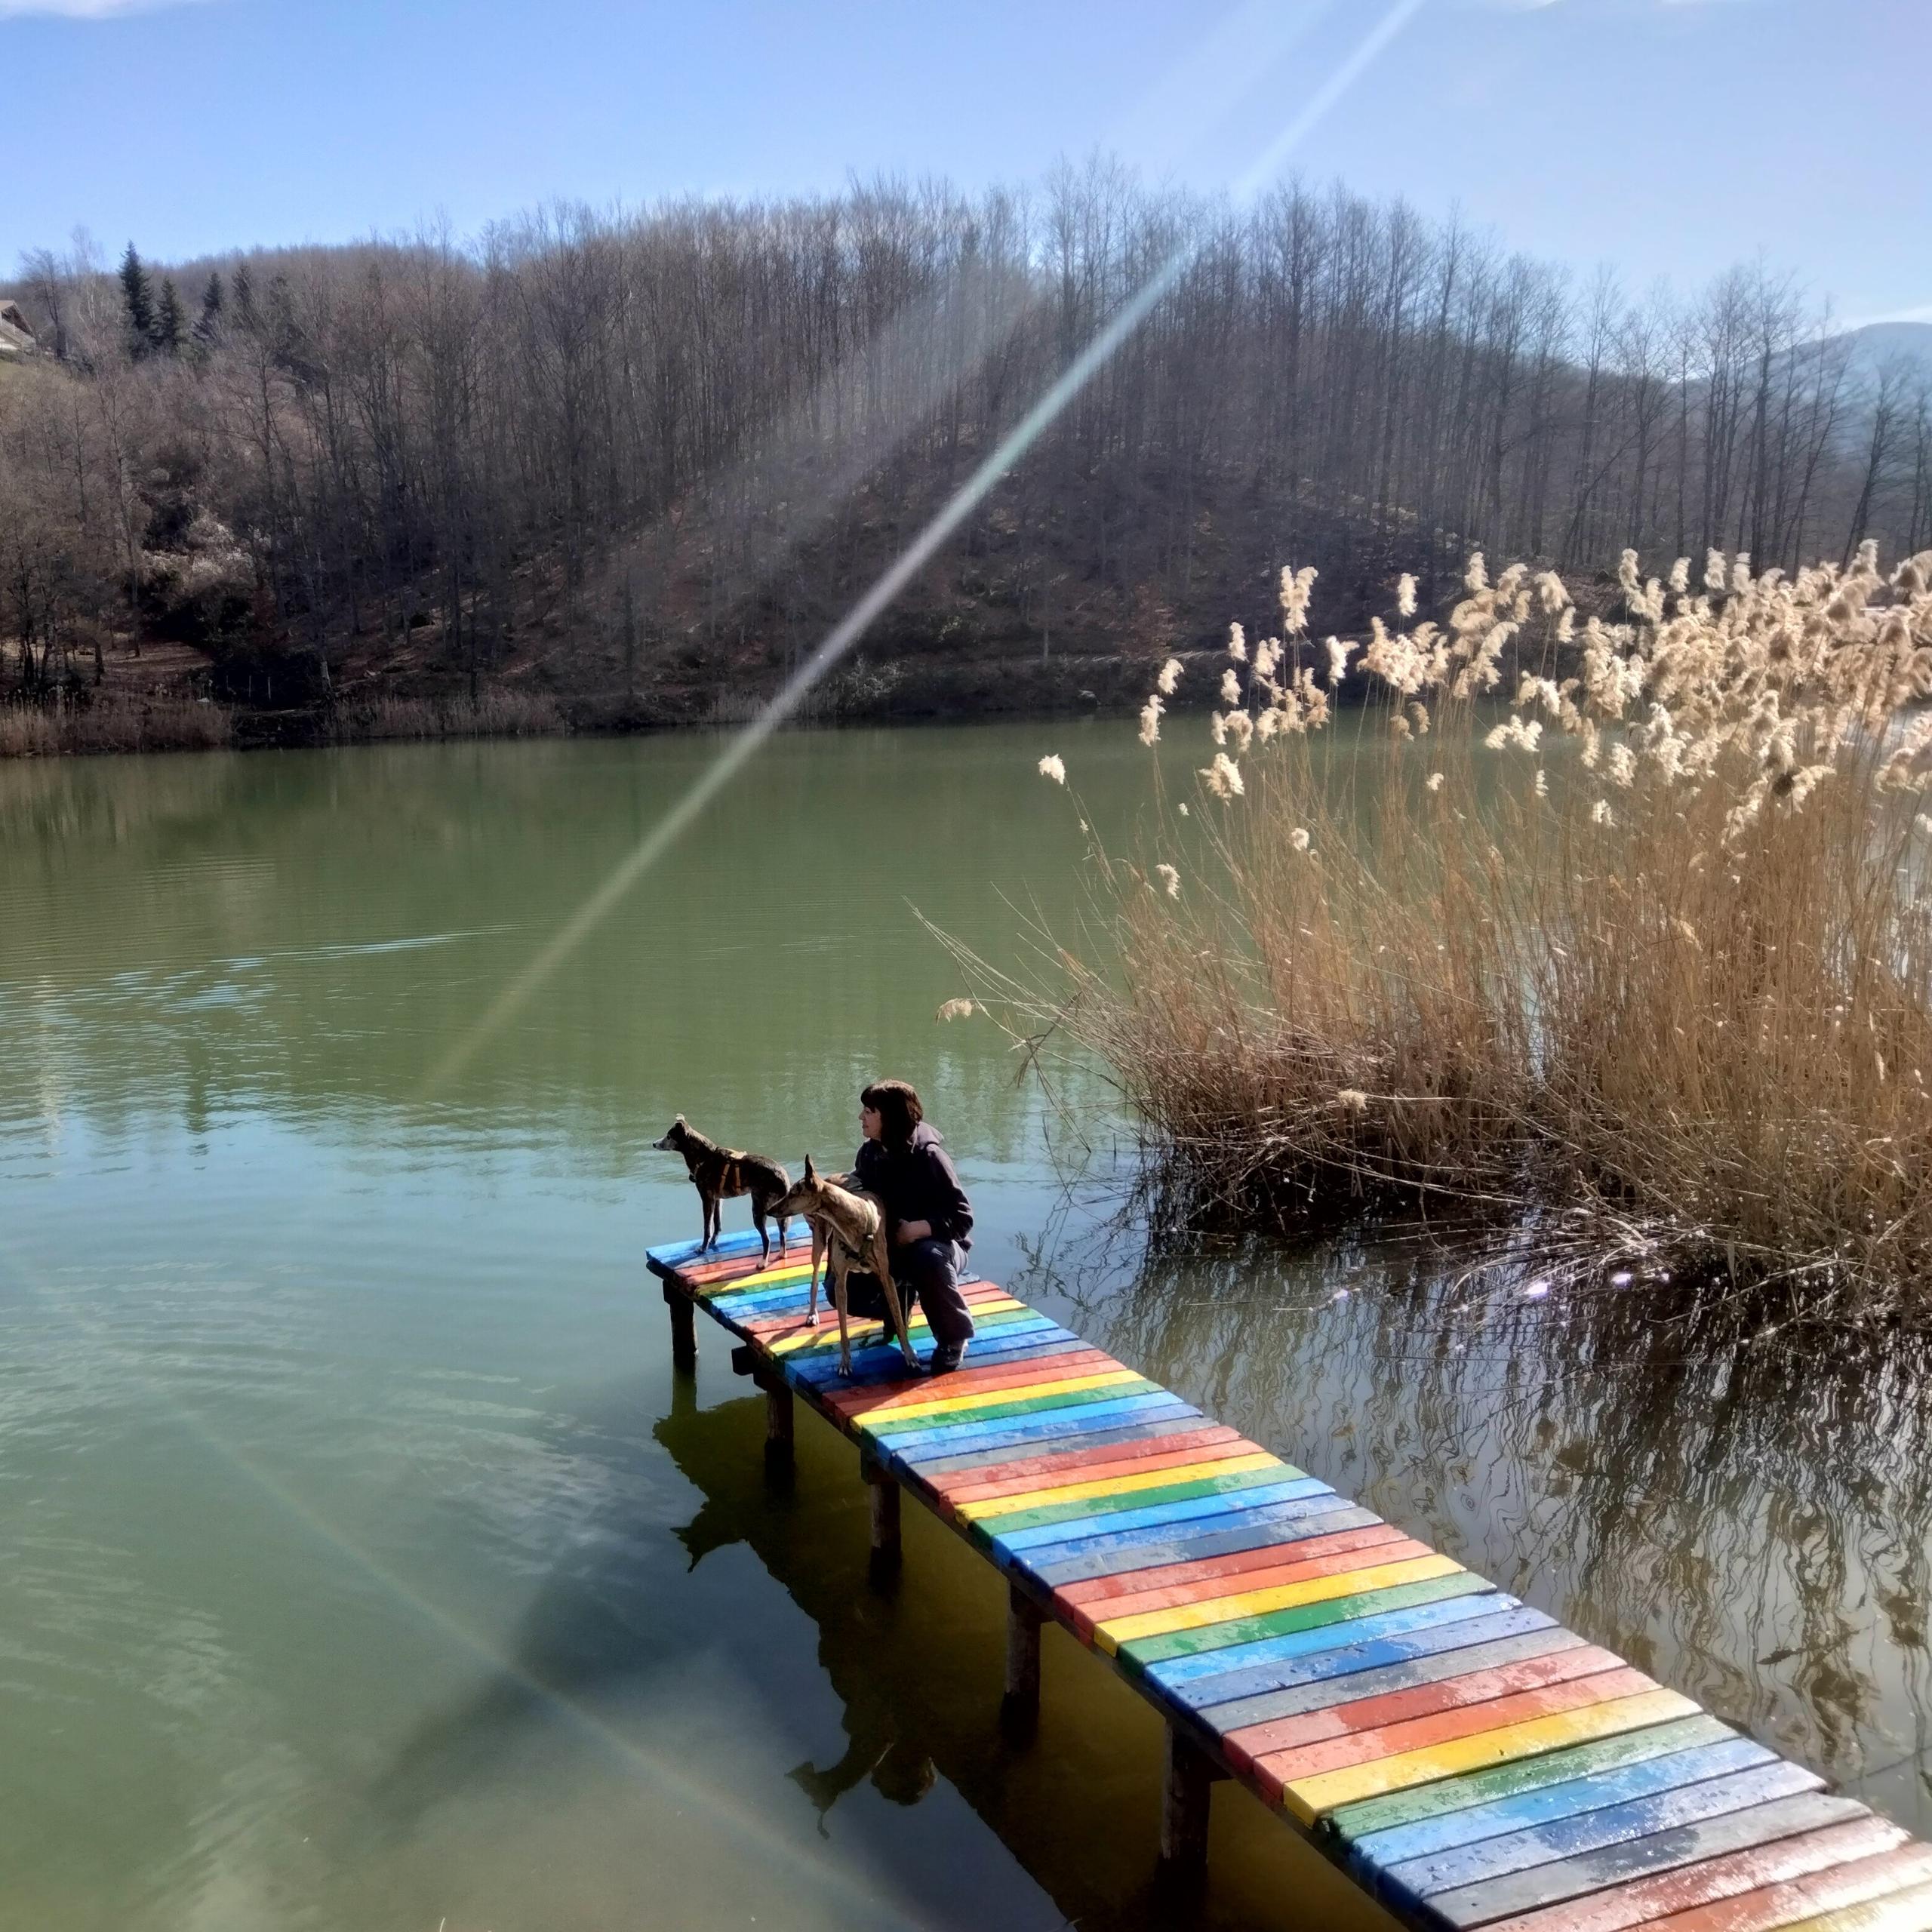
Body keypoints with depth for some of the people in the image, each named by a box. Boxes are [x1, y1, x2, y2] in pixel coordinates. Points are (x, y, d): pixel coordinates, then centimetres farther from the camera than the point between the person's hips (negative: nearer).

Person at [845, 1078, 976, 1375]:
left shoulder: (928, 1156, -22)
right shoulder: (870, 1153, -2)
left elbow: (962, 1217, -23)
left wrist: (916, 1230, -34)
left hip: (938, 1243, -6)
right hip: (888, 1247, 6)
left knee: (929, 1260, -41)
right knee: (843, 1289, -14)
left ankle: (954, 1337, -16)